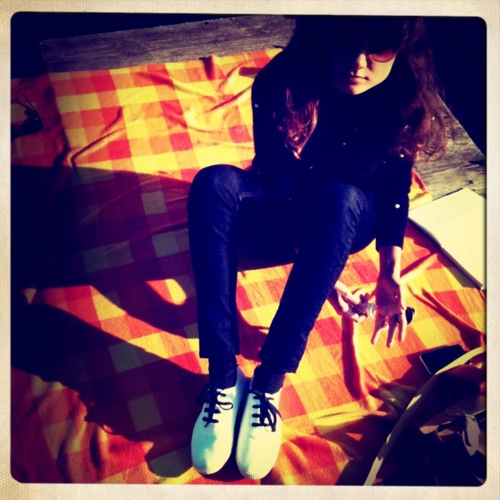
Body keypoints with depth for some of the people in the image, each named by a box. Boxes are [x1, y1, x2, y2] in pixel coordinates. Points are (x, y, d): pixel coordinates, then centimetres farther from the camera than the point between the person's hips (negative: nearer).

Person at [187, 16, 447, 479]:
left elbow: (394, 190, -7)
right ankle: (223, 379, -35)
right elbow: (275, 184, -21)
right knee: (215, 183, -32)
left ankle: (269, 383, -32)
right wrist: (318, 270, -27)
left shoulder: (404, 101, -17)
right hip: (279, 218, 0)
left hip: (346, 221, 0)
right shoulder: (280, 84, -23)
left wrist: (391, 274, -18)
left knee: (341, 197, -36)